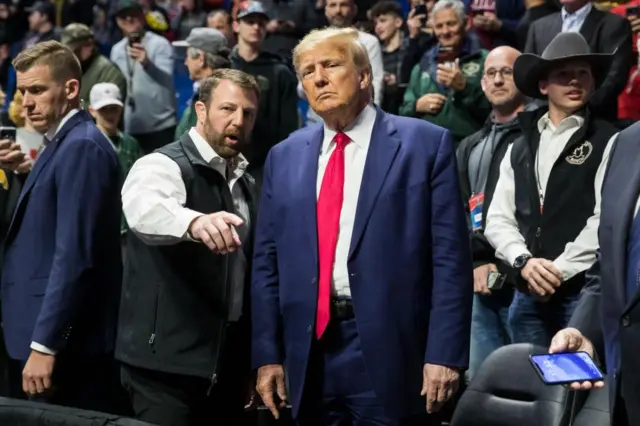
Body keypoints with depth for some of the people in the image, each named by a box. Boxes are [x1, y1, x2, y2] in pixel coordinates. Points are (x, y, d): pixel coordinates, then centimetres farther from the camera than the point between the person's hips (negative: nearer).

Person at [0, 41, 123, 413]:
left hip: (66, 342, -10)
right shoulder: (62, 144, 16)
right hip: (59, 338, 10)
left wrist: (44, 344, -23)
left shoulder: (82, 147, -15)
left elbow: (74, 255, -22)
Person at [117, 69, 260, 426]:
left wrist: (256, 360, 16)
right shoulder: (164, 166, -9)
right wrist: (194, 222, -54)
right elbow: (146, 207, -33)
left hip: (229, 366, 7)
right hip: (168, 365, -7)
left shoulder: (246, 183, 14)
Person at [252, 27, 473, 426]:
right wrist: (268, 355, 5)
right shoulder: (285, 157, 11)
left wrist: (445, 353, -12)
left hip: (389, 353, -4)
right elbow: (268, 263, 12)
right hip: (310, 354, 4)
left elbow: (449, 258, -6)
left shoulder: (426, 144, -1)